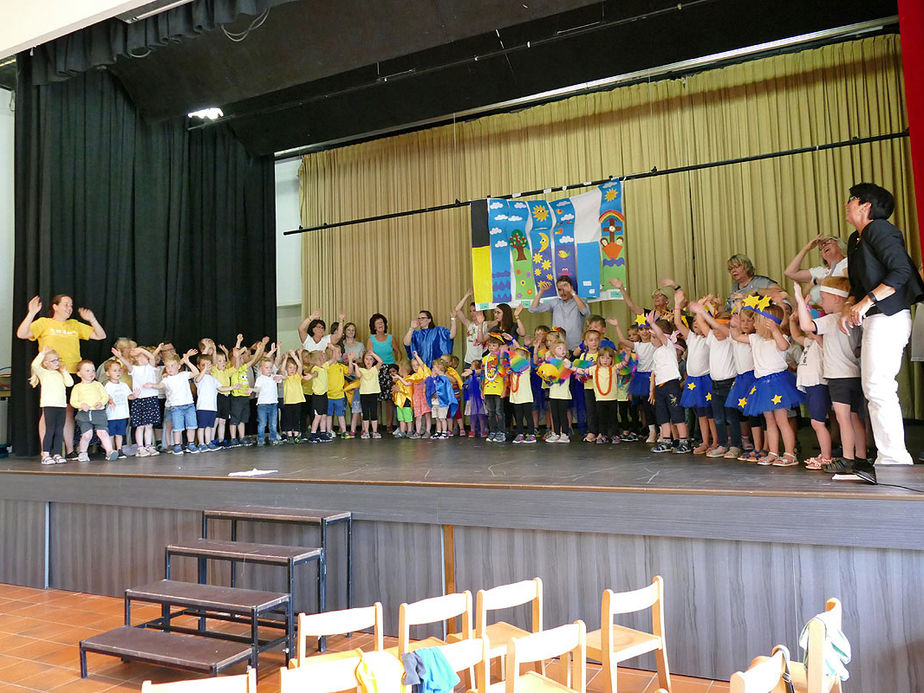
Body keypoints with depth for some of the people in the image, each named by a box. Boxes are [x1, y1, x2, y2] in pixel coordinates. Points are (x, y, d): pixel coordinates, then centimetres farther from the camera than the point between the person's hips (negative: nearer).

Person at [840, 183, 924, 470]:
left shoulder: (878, 229, -8)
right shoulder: (855, 240, 20)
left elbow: (901, 272, -18)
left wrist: (866, 302, -19)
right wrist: (849, 306, 5)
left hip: (888, 317, -10)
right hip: (874, 320, 10)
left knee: (878, 388, -12)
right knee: (875, 390, 8)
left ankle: (894, 460, -7)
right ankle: (887, 459, 13)